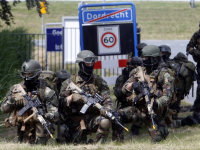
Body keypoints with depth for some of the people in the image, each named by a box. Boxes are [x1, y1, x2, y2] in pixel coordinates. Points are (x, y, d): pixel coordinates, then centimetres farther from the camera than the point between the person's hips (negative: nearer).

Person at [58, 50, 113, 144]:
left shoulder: (99, 82, 7)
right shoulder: (70, 82, 3)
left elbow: (107, 100, 0)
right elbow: (61, 102, -1)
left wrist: (107, 110, -22)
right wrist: (72, 97, -21)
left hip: (93, 118, 0)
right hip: (76, 121, 0)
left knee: (105, 122, -31)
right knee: (79, 145, -18)